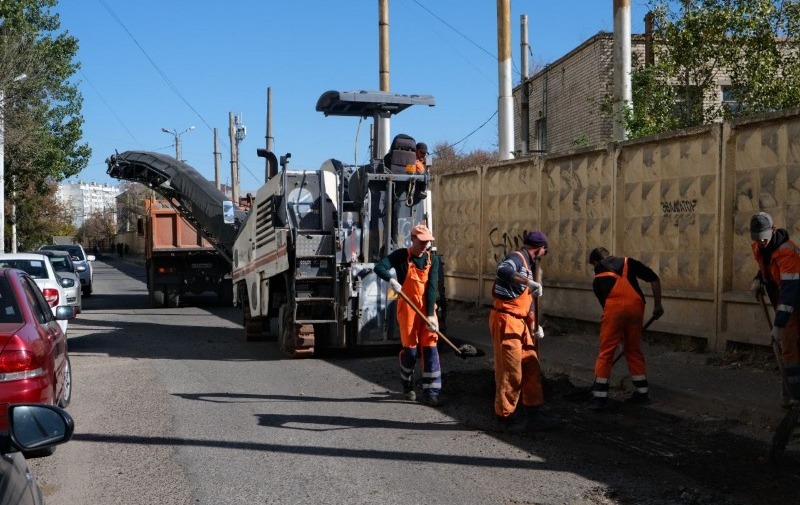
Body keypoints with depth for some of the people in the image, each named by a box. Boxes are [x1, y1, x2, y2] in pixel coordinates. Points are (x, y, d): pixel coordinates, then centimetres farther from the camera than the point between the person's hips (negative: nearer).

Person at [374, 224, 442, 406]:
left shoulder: (433, 259, 1)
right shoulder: (401, 255, -6)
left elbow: (431, 288, -6)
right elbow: (378, 267, -17)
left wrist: (430, 315, -13)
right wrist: (391, 279, -36)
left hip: (427, 307, 3)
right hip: (407, 308, -3)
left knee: (430, 348, -3)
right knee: (410, 348, 2)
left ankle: (430, 392, 0)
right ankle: (407, 385, 27)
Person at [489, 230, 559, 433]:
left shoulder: (527, 264, 20)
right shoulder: (516, 258, -11)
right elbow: (503, 271, -36)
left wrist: (535, 324, 19)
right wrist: (529, 282, -42)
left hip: (521, 322, 10)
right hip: (506, 319, -10)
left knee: (532, 369, 11)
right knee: (510, 372, -4)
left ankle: (534, 415, 18)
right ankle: (504, 418, 7)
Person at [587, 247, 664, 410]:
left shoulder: (598, 279, 26)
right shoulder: (628, 262, 25)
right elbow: (654, 279, 13)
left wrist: (619, 334, 41)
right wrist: (657, 305, 20)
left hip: (614, 308, -2)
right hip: (635, 306, 2)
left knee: (606, 352, 6)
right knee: (634, 351, 18)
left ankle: (599, 397, 6)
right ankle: (642, 394, 26)